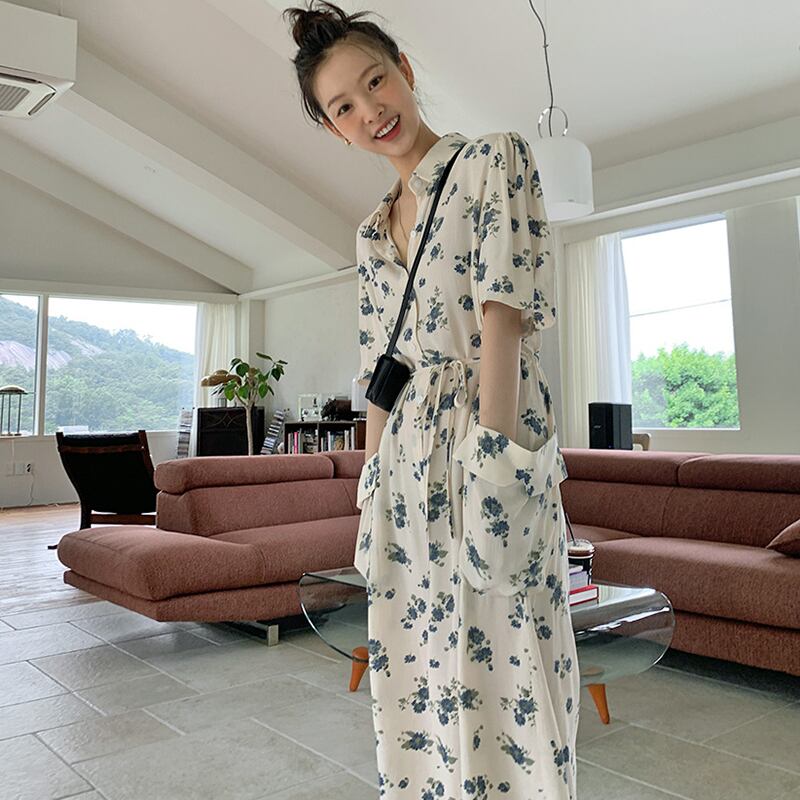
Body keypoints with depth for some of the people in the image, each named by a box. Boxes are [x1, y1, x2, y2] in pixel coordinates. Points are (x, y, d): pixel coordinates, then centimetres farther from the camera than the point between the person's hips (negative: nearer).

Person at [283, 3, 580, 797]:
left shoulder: (494, 159, 0)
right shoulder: (370, 232, 18)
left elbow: (505, 314, -12)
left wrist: (493, 455, -20)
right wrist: (369, 489, 14)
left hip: (487, 452, -6)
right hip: (403, 470, 7)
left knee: (501, 668, -2)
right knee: (414, 671, 12)